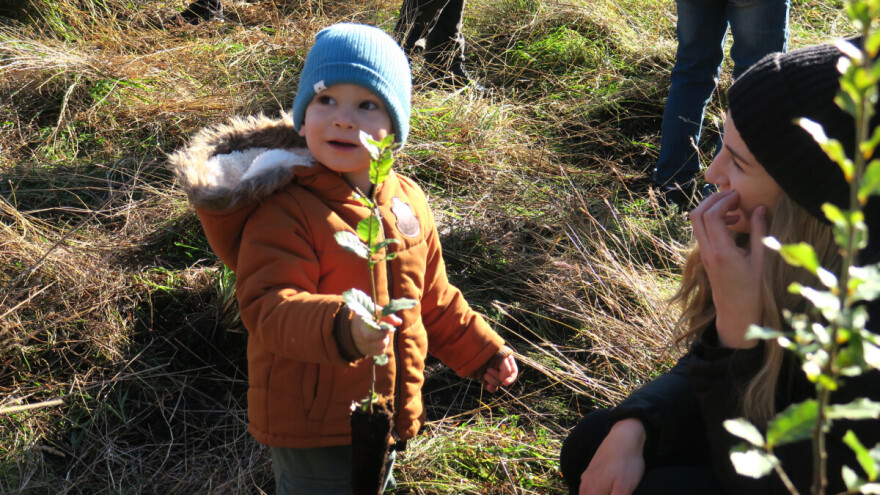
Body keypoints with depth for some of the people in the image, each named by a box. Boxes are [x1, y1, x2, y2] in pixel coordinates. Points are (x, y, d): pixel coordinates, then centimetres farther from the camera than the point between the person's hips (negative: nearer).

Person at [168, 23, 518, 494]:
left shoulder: (407, 200, 3)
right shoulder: (285, 208, -20)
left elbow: (431, 296, 16)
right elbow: (268, 307, -30)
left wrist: (480, 349, 18)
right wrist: (341, 327, -46)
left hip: (386, 416, 7)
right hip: (311, 426, -7)